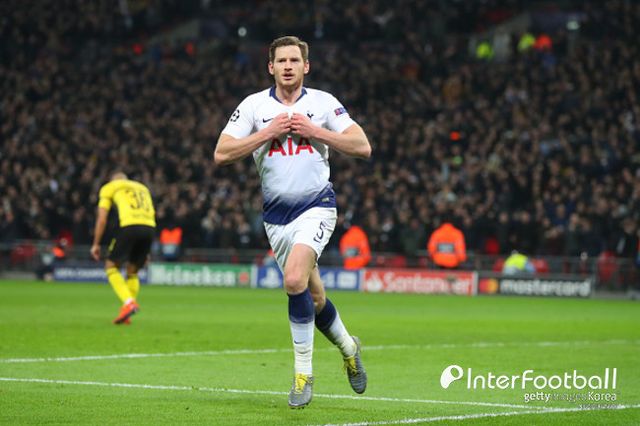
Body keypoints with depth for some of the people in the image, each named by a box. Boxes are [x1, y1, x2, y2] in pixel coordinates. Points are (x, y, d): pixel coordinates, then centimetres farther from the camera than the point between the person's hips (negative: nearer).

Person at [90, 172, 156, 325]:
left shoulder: (109, 187, 21)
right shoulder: (143, 188, 34)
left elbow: (102, 218, 12)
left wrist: (96, 244, 19)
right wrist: (145, 251, 31)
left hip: (129, 226, -5)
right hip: (150, 227, 5)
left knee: (111, 266, 9)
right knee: (133, 271, 19)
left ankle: (129, 303, -12)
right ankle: (126, 315, 14)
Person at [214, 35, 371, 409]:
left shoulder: (323, 103, 1)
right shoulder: (254, 105, 2)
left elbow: (362, 147, -3)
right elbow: (221, 155, -5)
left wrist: (315, 131, -11)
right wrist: (269, 133, -13)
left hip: (317, 206, -3)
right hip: (276, 213, 3)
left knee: (295, 279, -25)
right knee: (313, 298, 8)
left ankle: (303, 372, -14)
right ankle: (348, 347, 38)